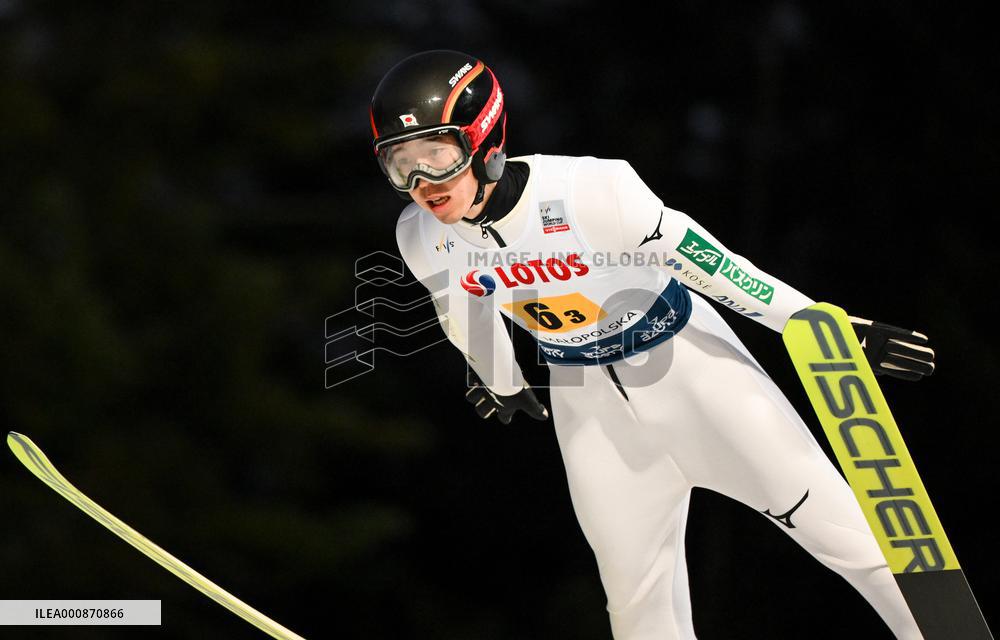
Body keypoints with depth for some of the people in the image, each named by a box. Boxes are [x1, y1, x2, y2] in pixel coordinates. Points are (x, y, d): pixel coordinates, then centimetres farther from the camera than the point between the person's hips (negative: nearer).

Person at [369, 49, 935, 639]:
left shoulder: (586, 191, -31)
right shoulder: (422, 238, -14)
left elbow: (702, 258, -22)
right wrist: (500, 383, 25)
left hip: (686, 357, -4)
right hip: (586, 396, 4)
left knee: (832, 522, -7)